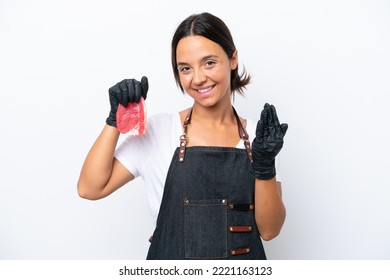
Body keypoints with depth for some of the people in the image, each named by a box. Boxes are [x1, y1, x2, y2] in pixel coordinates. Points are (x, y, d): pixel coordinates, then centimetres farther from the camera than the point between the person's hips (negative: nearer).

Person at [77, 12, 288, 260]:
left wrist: (265, 166, -22)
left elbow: (270, 229, -8)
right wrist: (116, 119, -18)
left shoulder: (259, 135, -6)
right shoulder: (159, 129, -9)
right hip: (172, 264, -1)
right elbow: (90, 188, -12)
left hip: (244, 269, 1)